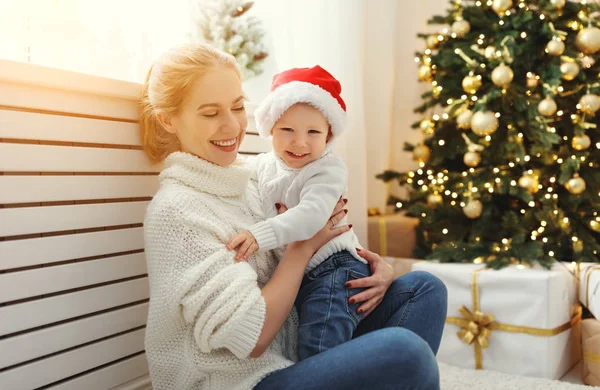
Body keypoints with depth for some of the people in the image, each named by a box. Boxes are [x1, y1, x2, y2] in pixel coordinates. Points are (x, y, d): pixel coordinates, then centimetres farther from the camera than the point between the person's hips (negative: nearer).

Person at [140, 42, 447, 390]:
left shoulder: (255, 176, 7)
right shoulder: (175, 210, -16)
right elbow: (252, 338, -20)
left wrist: (377, 266, -6)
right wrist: (303, 244, -11)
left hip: (295, 354, 8)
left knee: (424, 288, -1)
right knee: (405, 351, -27)